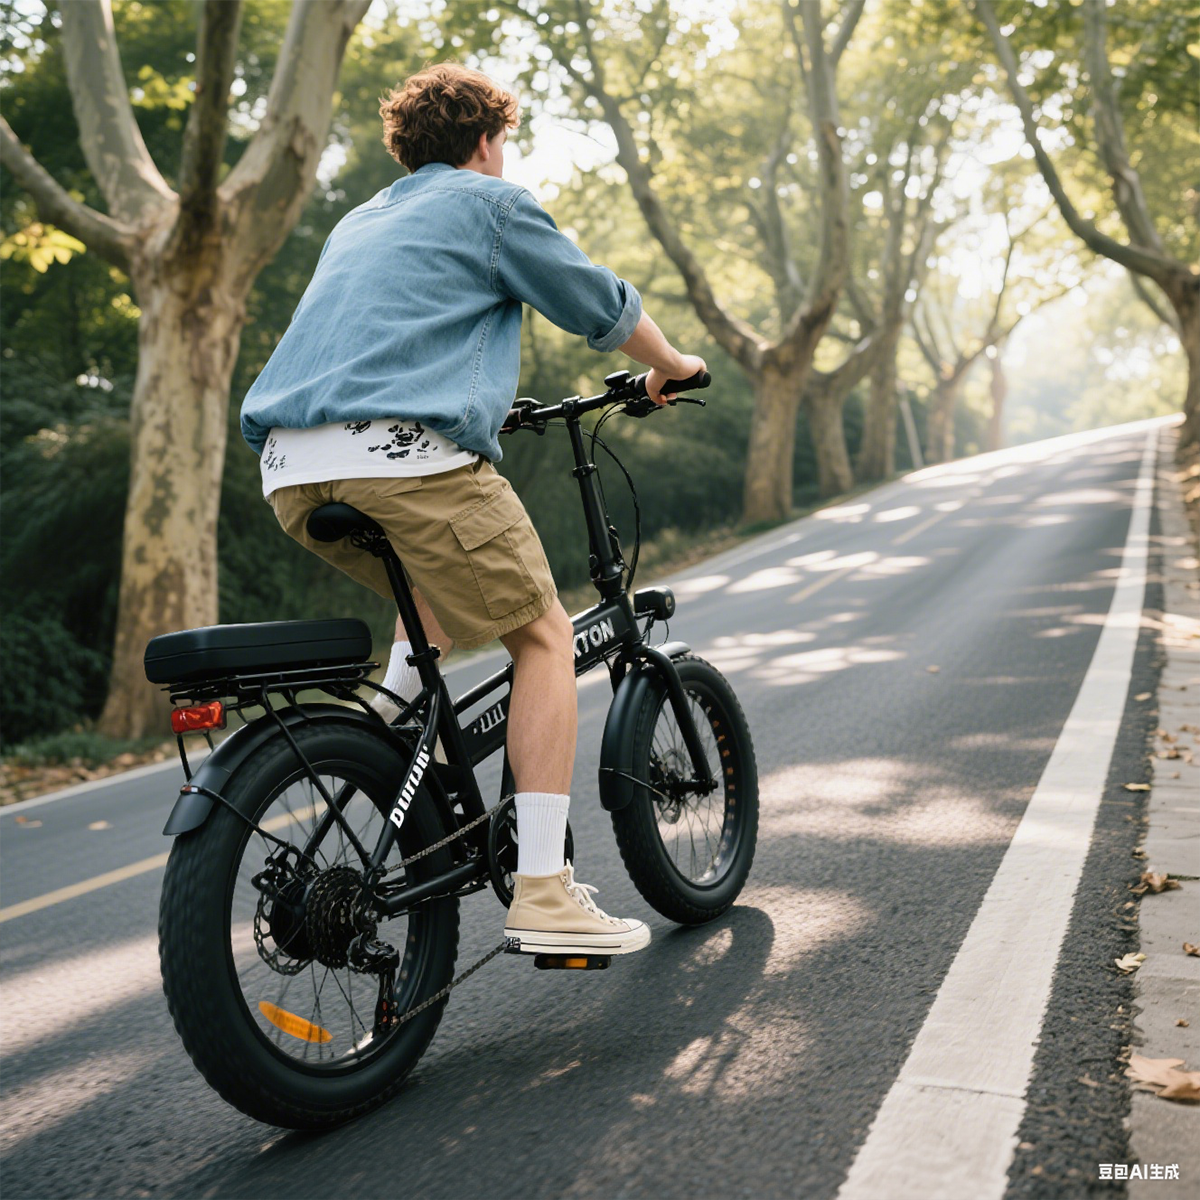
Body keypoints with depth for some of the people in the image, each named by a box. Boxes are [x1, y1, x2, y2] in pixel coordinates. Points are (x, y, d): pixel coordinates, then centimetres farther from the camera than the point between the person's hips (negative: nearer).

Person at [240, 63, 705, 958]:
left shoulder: (360, 222, 31)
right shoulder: (493, 202, 11)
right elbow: (604, 308, 16)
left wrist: (480, 399, 56)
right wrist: (671, 366, 34)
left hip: (292, 475, 8)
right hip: (406, 452, -7)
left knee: (442, 590, 33)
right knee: (544, 638, 3)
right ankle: (544, 892, -2)